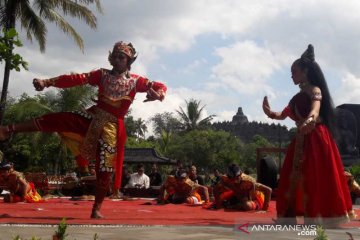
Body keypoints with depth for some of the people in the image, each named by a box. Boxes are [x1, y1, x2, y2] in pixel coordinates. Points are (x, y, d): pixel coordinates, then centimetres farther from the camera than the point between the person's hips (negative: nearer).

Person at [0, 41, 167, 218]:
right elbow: (77, 79, -6)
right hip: (92, 118, 2)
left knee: (104, 170, -3)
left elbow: (161, 86, -2)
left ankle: (96, 209, 9)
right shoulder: (102, 74, 5)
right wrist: (47, 82, -18)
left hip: (111, 126, -2)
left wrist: (157, 94, -29)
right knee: (54, 120, -10)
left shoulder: (136, 81, 2)